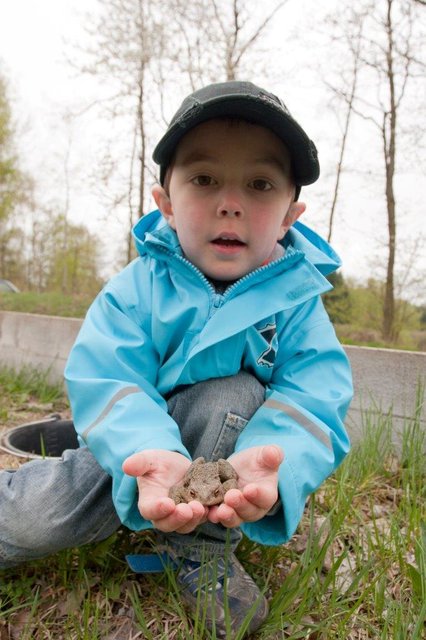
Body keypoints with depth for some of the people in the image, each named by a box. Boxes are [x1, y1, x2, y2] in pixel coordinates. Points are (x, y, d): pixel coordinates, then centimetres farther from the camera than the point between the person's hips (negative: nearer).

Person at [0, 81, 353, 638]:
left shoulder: (297, 302, -16)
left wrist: (269, 460, -49)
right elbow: (105, 380, -26)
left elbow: (314, 399, -26)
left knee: (235, 394, -32)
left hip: (223, 453, 1)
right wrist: (151, 454, -47)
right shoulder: (138, 286, -15)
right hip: (137, 446, 0)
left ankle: (205, 551, -11)